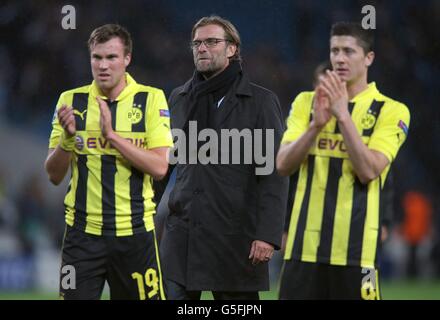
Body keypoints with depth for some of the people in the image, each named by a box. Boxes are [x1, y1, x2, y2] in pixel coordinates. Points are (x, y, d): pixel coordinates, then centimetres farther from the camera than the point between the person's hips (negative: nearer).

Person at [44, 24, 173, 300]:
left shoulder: (151, 99, -1)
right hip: (83, 233, 1)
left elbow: (159, 167, -11)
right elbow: (54, 175, 2)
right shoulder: (71, 101, 4)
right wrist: (67, 137, -16)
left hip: (135, 232, -1)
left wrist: (112, 135, -19)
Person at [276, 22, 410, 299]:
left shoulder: (391, 111, 0)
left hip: (355, 247, -3)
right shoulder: (306, 102, 11)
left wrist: (343, 115, -18)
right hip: (304, 245, 3)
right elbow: (283, 165, 0)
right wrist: (316, 124, -15)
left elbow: (369, 171, -13)